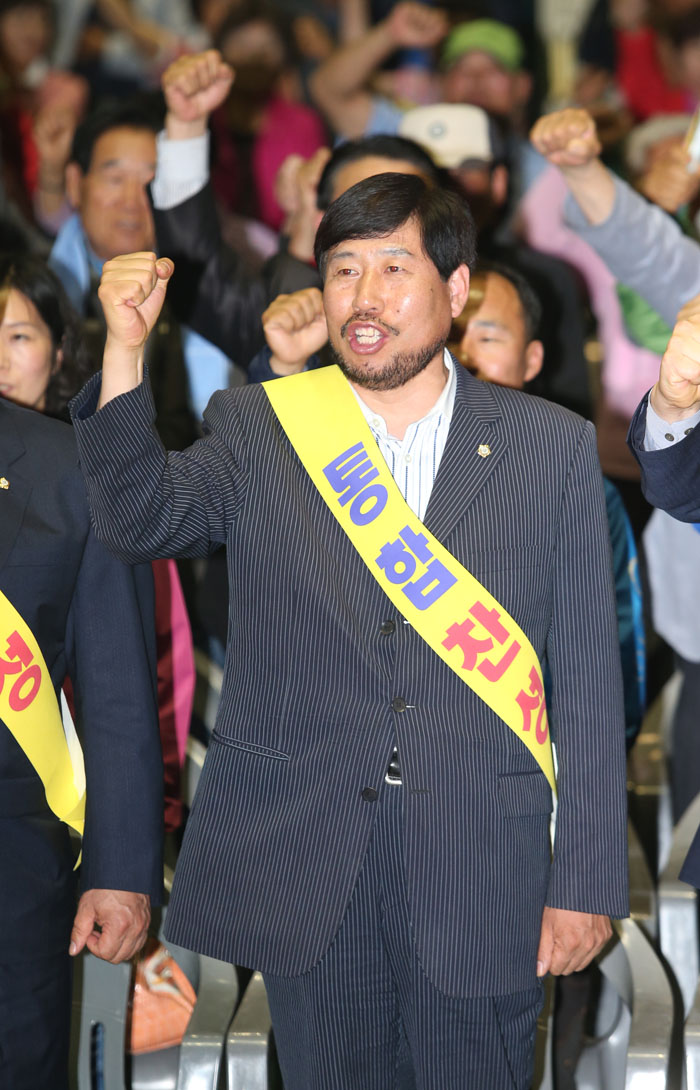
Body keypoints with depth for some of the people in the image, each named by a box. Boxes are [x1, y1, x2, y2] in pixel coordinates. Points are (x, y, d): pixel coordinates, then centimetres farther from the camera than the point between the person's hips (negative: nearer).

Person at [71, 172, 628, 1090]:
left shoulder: (552, 446, 3)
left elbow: (586, 675, 2)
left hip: (478, 875, 0)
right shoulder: (257, 430, 6)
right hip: (303, 864, 1)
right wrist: (125, 352, -25)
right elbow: (140, 519, -12)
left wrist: (587, 880, -1)